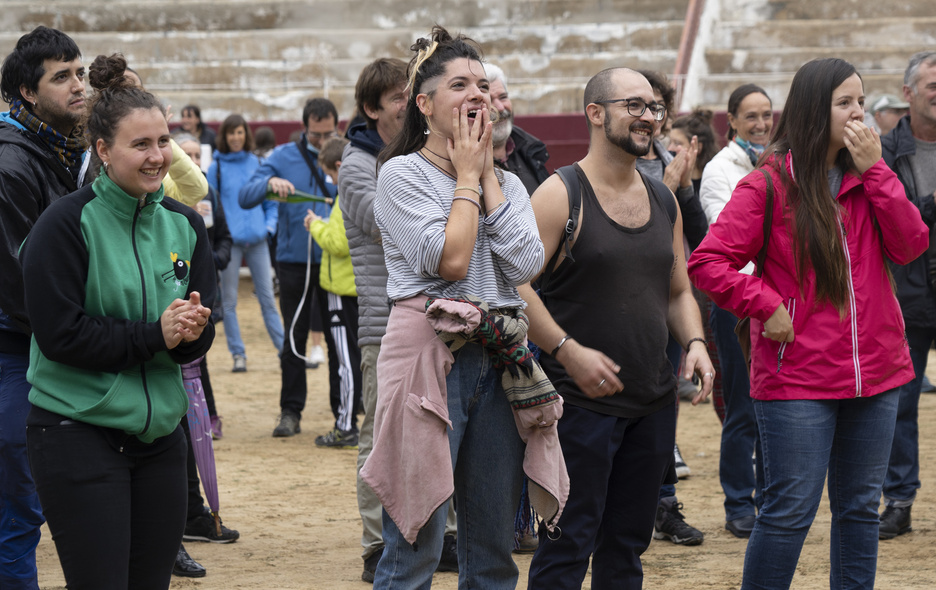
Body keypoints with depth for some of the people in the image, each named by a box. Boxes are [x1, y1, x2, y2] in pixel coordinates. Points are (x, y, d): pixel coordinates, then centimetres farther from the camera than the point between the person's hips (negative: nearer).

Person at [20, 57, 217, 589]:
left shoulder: (184, 225, 7)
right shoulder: (67, 224, -11)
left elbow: (200, 339, 9)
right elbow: (60, 334, -17)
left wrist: (190, 333, -14)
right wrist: (155, 334, -18)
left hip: (159, 434, 6)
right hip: (78, 434, -6)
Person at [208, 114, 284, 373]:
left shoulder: (257, 164, 8)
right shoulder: (216, 167, 2)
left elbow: (270, 200, 14)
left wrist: (270, 225, -1)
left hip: (257, 239, 1)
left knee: (267, 297, 4)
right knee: (229, 301, 2)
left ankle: (284, 348, 8)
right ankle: (238, 354, 8)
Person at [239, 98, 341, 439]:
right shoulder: (284, 157, 3)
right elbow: (245, 197, -3)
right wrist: (270, 183, -22)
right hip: (294, 260, 1)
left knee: (339, 340, -2)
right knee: (295, 338, 10)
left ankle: (346, 419, 3)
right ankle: (291, 411, 20)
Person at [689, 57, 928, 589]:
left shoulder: (867, 179, 9)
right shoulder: (769, 185, -6)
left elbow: (911, 245, -4)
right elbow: (707, 262, -10)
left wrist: (875, 171, -9)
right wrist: (766, 306, -15)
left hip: (875, 373, 5)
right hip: (799, 376, -5)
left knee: (861, 508, 12)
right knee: (791, 510, -4)